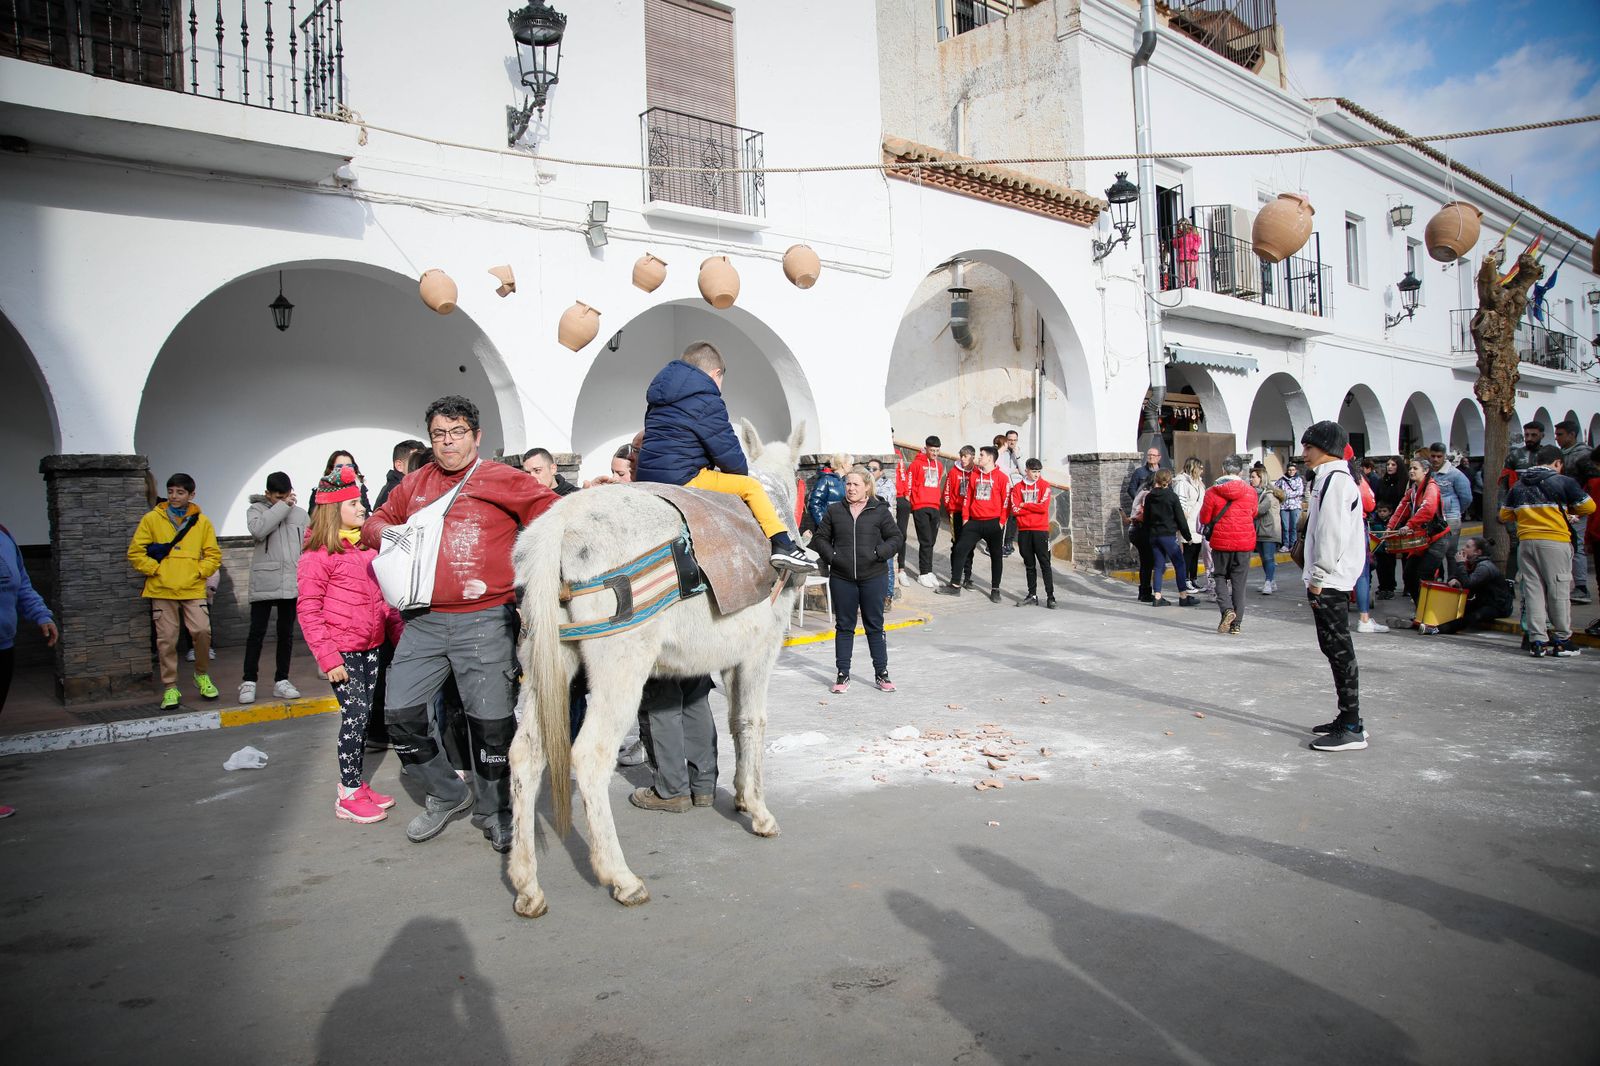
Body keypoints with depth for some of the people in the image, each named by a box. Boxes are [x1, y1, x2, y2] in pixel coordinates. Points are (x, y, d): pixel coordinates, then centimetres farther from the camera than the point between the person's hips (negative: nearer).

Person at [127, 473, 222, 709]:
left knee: (202, 630, -12)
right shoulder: (152, 519, 5)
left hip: (193, 589, 0)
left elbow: (213, 555, 9)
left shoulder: (202, 521, 7)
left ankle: (202, 675, 12)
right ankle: (170, 688, 13)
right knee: (166, 639, 2)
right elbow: (135, 552, 5)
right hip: (162, 591, 0)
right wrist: (155, 569, -4)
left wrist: (198, 572, -4)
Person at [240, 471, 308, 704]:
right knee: (257, 633, -1)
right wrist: (283, 506, -15)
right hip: (264, 583, -3)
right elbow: (258, 529, -20)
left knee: (286, 633, 9)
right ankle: (249, 682, 6)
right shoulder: (256, 510, 3)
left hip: (292, 583, 3)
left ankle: (281, 681, 17)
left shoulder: (300, 514, 10)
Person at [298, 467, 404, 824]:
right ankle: (349, 796, 7)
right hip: (343, 652, -7)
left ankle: (355, 783, 24)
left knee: (363, 716, 12)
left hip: (373, 647, 7)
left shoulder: (367, 548, 12)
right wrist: (328, 658, -15)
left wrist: (399, 634, 11)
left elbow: (383, 598, 19)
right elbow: (309, 612, -12)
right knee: (354, 717, -5)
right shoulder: (317, 556, -10)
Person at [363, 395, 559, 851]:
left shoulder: (502, 480, -1)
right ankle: (446, 795, 27)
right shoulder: (415, 484, 14)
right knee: (400, 711, 6)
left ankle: (493, 810, 22)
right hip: (424, 621, 5)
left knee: (491, 720, 0)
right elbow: (376, 522, 24)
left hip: (484, 621, -5)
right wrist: (385, 533, 0)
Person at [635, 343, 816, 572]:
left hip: (646, 473, 8)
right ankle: (782, 545, -6)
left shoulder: (658, 400, 19)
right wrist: (741, 472, 14)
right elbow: (726, 449, -7)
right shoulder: (708, 402, -8)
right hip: (682, 477, -8)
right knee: (751, 486, -1)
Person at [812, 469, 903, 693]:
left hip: (874, 577, -1)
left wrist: (879, 553, -12)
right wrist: (831, 555, -5)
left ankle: (881, 674, 17)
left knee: (875, 626, 7)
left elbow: (895, 538, 3)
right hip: (841, 578, 1)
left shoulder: (880, 511, 2)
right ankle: (843, 674, 15)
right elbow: (820, 538, 10)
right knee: (844, 626, 7)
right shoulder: (834, 511, 6)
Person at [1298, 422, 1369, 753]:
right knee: (1334, 648, 13)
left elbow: (1333, 533, -21)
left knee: (1339, 650, -7)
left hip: (1330, 581, -10)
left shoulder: (1336, 480, -13)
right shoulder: (1331, 478, 18)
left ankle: (1351, 728, -3)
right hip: (1328, 580, 10)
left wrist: (1319, 577, -18)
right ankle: (1347, 719, 21)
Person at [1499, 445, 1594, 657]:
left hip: (1526, 542, 4)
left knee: (1533, 590, 6)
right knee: (1559, 590, 4)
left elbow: (1504, 515, 14)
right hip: (1555, 542, -4)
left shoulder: (1518, 485, 12)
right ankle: (1562, 641, 9)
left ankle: (1537, 641, 5)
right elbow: (1589, 507, 2)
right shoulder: (1563, 482, -1)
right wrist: (1572, 512, 21)